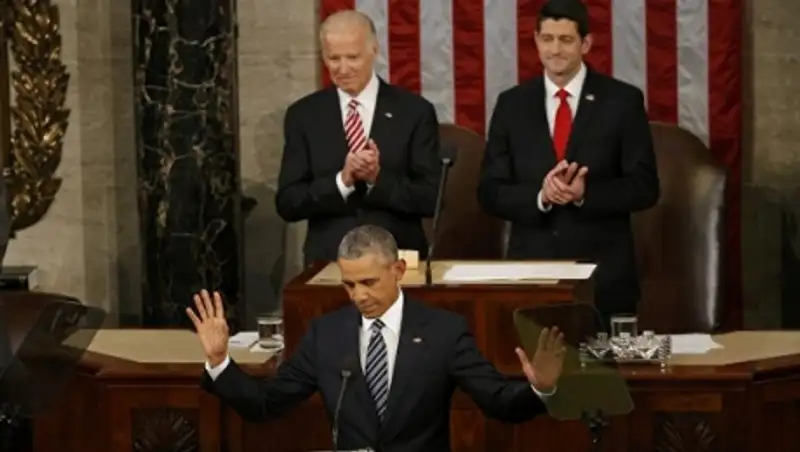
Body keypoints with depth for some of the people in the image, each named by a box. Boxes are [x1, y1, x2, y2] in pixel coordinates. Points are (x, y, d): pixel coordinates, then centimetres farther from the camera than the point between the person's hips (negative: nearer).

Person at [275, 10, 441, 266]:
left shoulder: (415, 111, 3)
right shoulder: (303, 115, 7)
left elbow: (431, 198, 0)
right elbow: (287, 203, 2)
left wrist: (378, 178, -14)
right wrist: (341, 181, -12)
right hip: (328, 260, 1)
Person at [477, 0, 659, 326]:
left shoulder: (623, 101, 0)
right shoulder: (512, 104, 7)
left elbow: (644, 187, -3)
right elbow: (490, 191, 4)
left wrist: (585, 193, -19)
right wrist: (540, 197, -15)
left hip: (604, 274, -1)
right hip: (531, 269, 2)